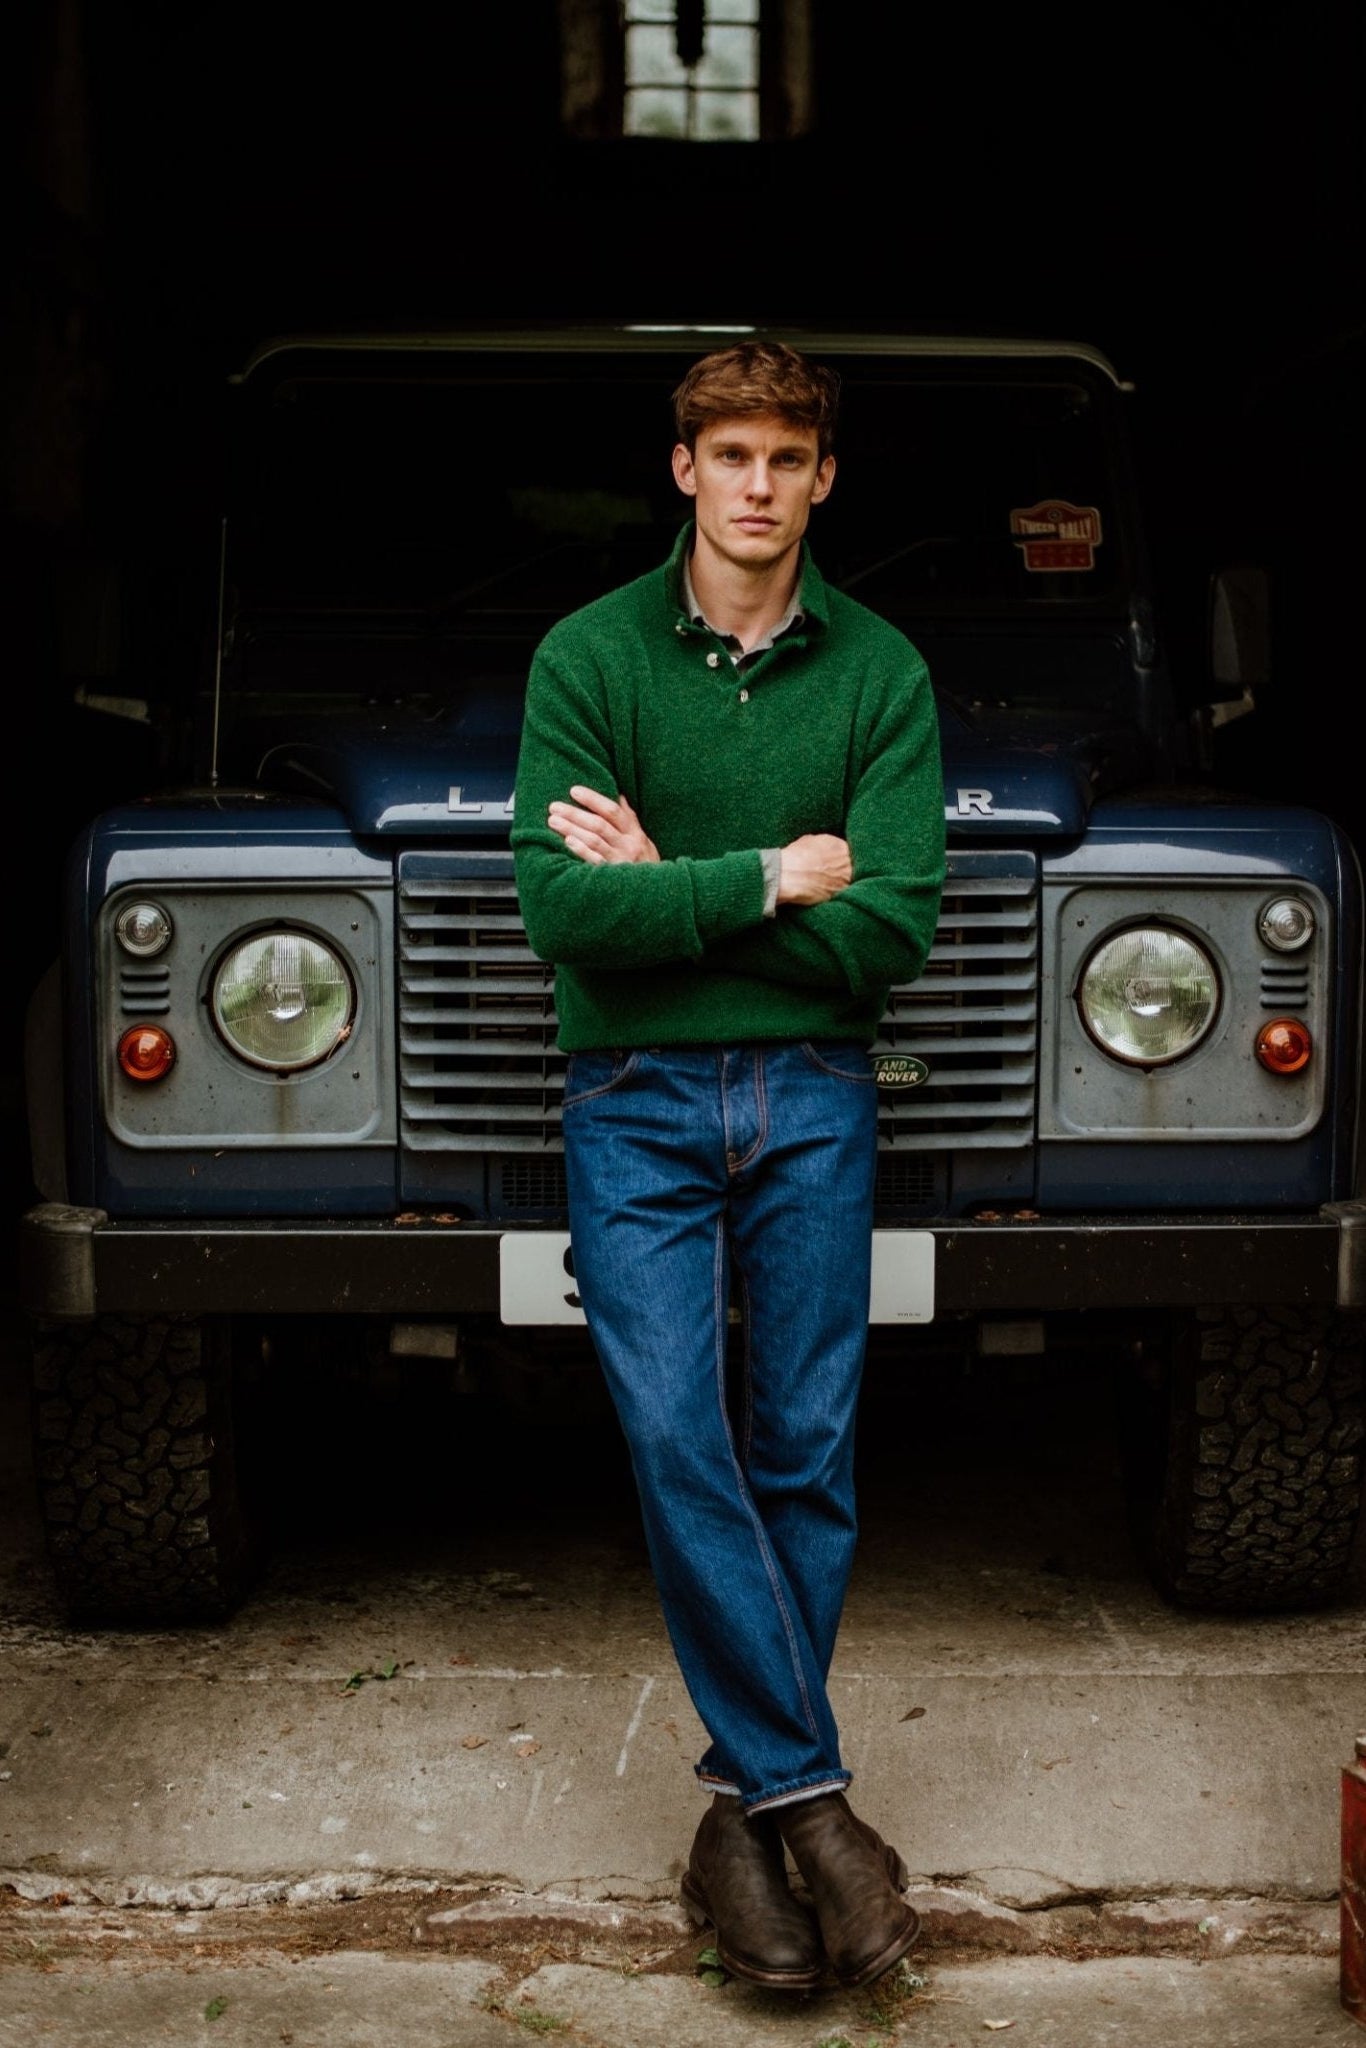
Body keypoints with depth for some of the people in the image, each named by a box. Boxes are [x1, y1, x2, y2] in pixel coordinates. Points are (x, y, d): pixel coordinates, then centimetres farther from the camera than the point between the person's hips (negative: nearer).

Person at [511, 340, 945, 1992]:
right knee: (674, 1439, -11)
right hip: (637, 1103, -1)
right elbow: (559, 905, -12)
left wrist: (669, 890, -11)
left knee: (802, 1457, 3)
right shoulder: (587, 655, -1)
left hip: (812, 1101, 1)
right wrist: (768, 880, -12)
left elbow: (893, 930, -8)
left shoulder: (881, 672, 2)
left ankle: (748, 1805, 15)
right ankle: (809, 1793, -1)